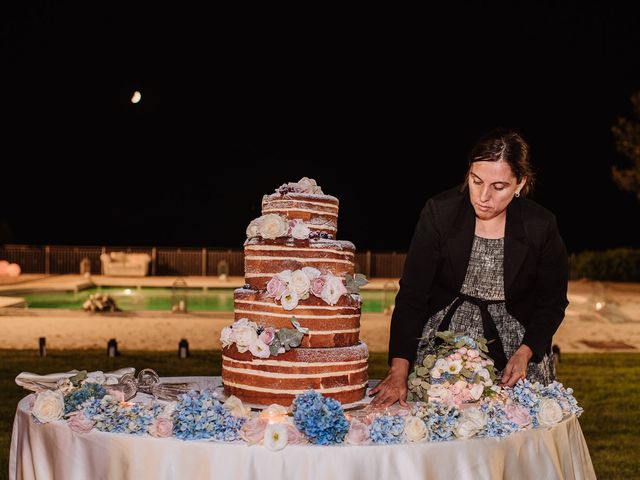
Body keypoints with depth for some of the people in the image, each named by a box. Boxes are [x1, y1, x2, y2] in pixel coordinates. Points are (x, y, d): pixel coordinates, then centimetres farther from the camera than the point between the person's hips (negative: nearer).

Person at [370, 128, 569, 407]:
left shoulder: (541, 226, -13)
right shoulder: (440, 212, -16)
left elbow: (552, 302, 0)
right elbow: (411, 294, -17)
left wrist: (525, 353, -16)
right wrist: (399, 370, -26)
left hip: (515, 345, 1)